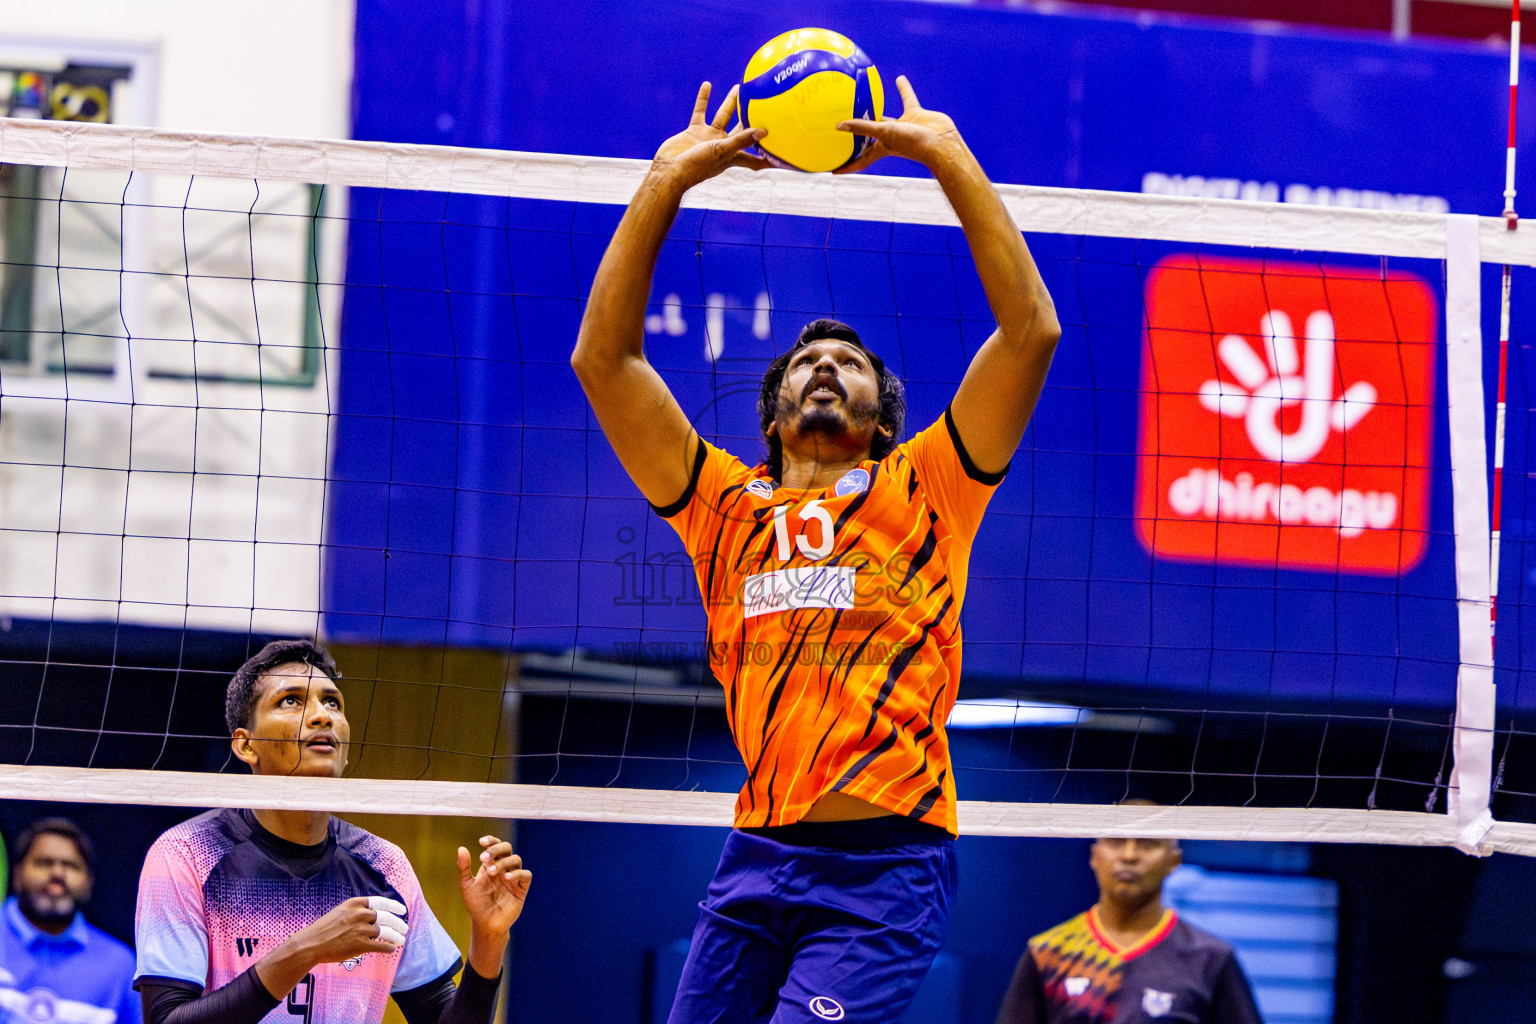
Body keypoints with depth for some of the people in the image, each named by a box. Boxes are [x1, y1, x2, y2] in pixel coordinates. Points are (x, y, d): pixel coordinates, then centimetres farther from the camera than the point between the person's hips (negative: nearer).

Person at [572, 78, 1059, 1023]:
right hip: (756, 859, 4)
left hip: (887, 864, -3)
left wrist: (949, 157, 2)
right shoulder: (730, 508, 17)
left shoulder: (923, 492, 10)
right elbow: (603, 357, 12)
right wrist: (668, 179, 9)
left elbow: (1031, 333, 2)